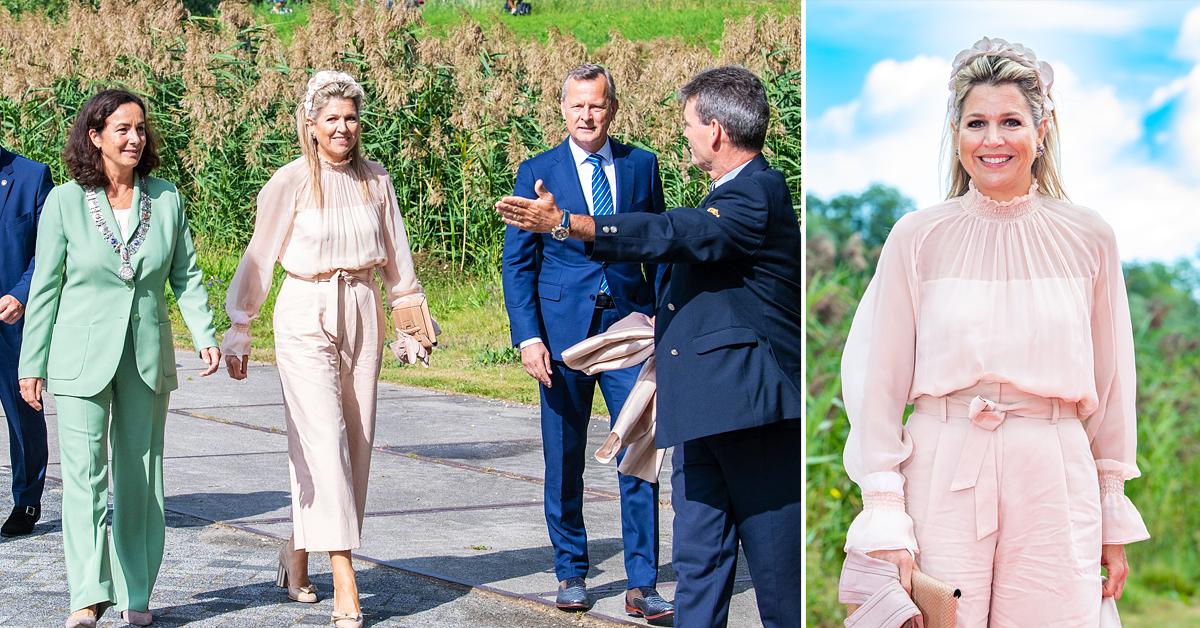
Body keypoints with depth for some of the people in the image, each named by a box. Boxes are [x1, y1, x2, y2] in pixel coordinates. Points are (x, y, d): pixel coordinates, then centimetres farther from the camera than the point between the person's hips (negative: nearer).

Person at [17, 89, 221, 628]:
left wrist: (205, 335, -5)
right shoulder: (65, 201, -3)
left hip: (147, 358, 3)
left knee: (140, 476, 8)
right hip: (82, 356, -3)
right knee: (84, 474, -10)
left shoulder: (166, 198, 4)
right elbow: (45, 286, 1)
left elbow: (186, 275, 9)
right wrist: (32, 364, 2)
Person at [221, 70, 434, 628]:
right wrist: (238, 331, 2)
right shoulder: (291, 182, -4)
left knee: (356, 440, 4)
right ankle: (344, 583, -13)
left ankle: (299, 551, 23)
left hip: (362, 316, 4)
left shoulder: (375, 180, 6)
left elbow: (396, 258, 14)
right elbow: (258, 260, 1)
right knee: (325, 438, -11)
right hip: (306, 317, -4)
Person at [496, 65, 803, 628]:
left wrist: (566, 222, -31)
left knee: (776, 562, 0)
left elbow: (672, 234, -26)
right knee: (698, 559, 7)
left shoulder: (758, 195, -14)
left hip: (752, 401, -10)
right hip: (703, 411, 10)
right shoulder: (735, 192, 18)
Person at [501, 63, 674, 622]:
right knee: (564, 462, 7)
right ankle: (571, 573, 22)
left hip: (629, 326, 1)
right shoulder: (538, 172, 2)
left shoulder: (641, 165, 8)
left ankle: (642, 585, 1)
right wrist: (528, 336, -8)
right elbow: (517, 262, 2)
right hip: (563, 330, -1)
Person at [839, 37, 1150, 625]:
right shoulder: (917, 237, 1)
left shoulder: (1087, 238, 5)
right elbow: (879, 381, 0)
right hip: (942, 470, -1)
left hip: (1055, 476, 1)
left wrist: (1115, 520, 10)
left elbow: (1111, 383, 10)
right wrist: (884, 520, -6)